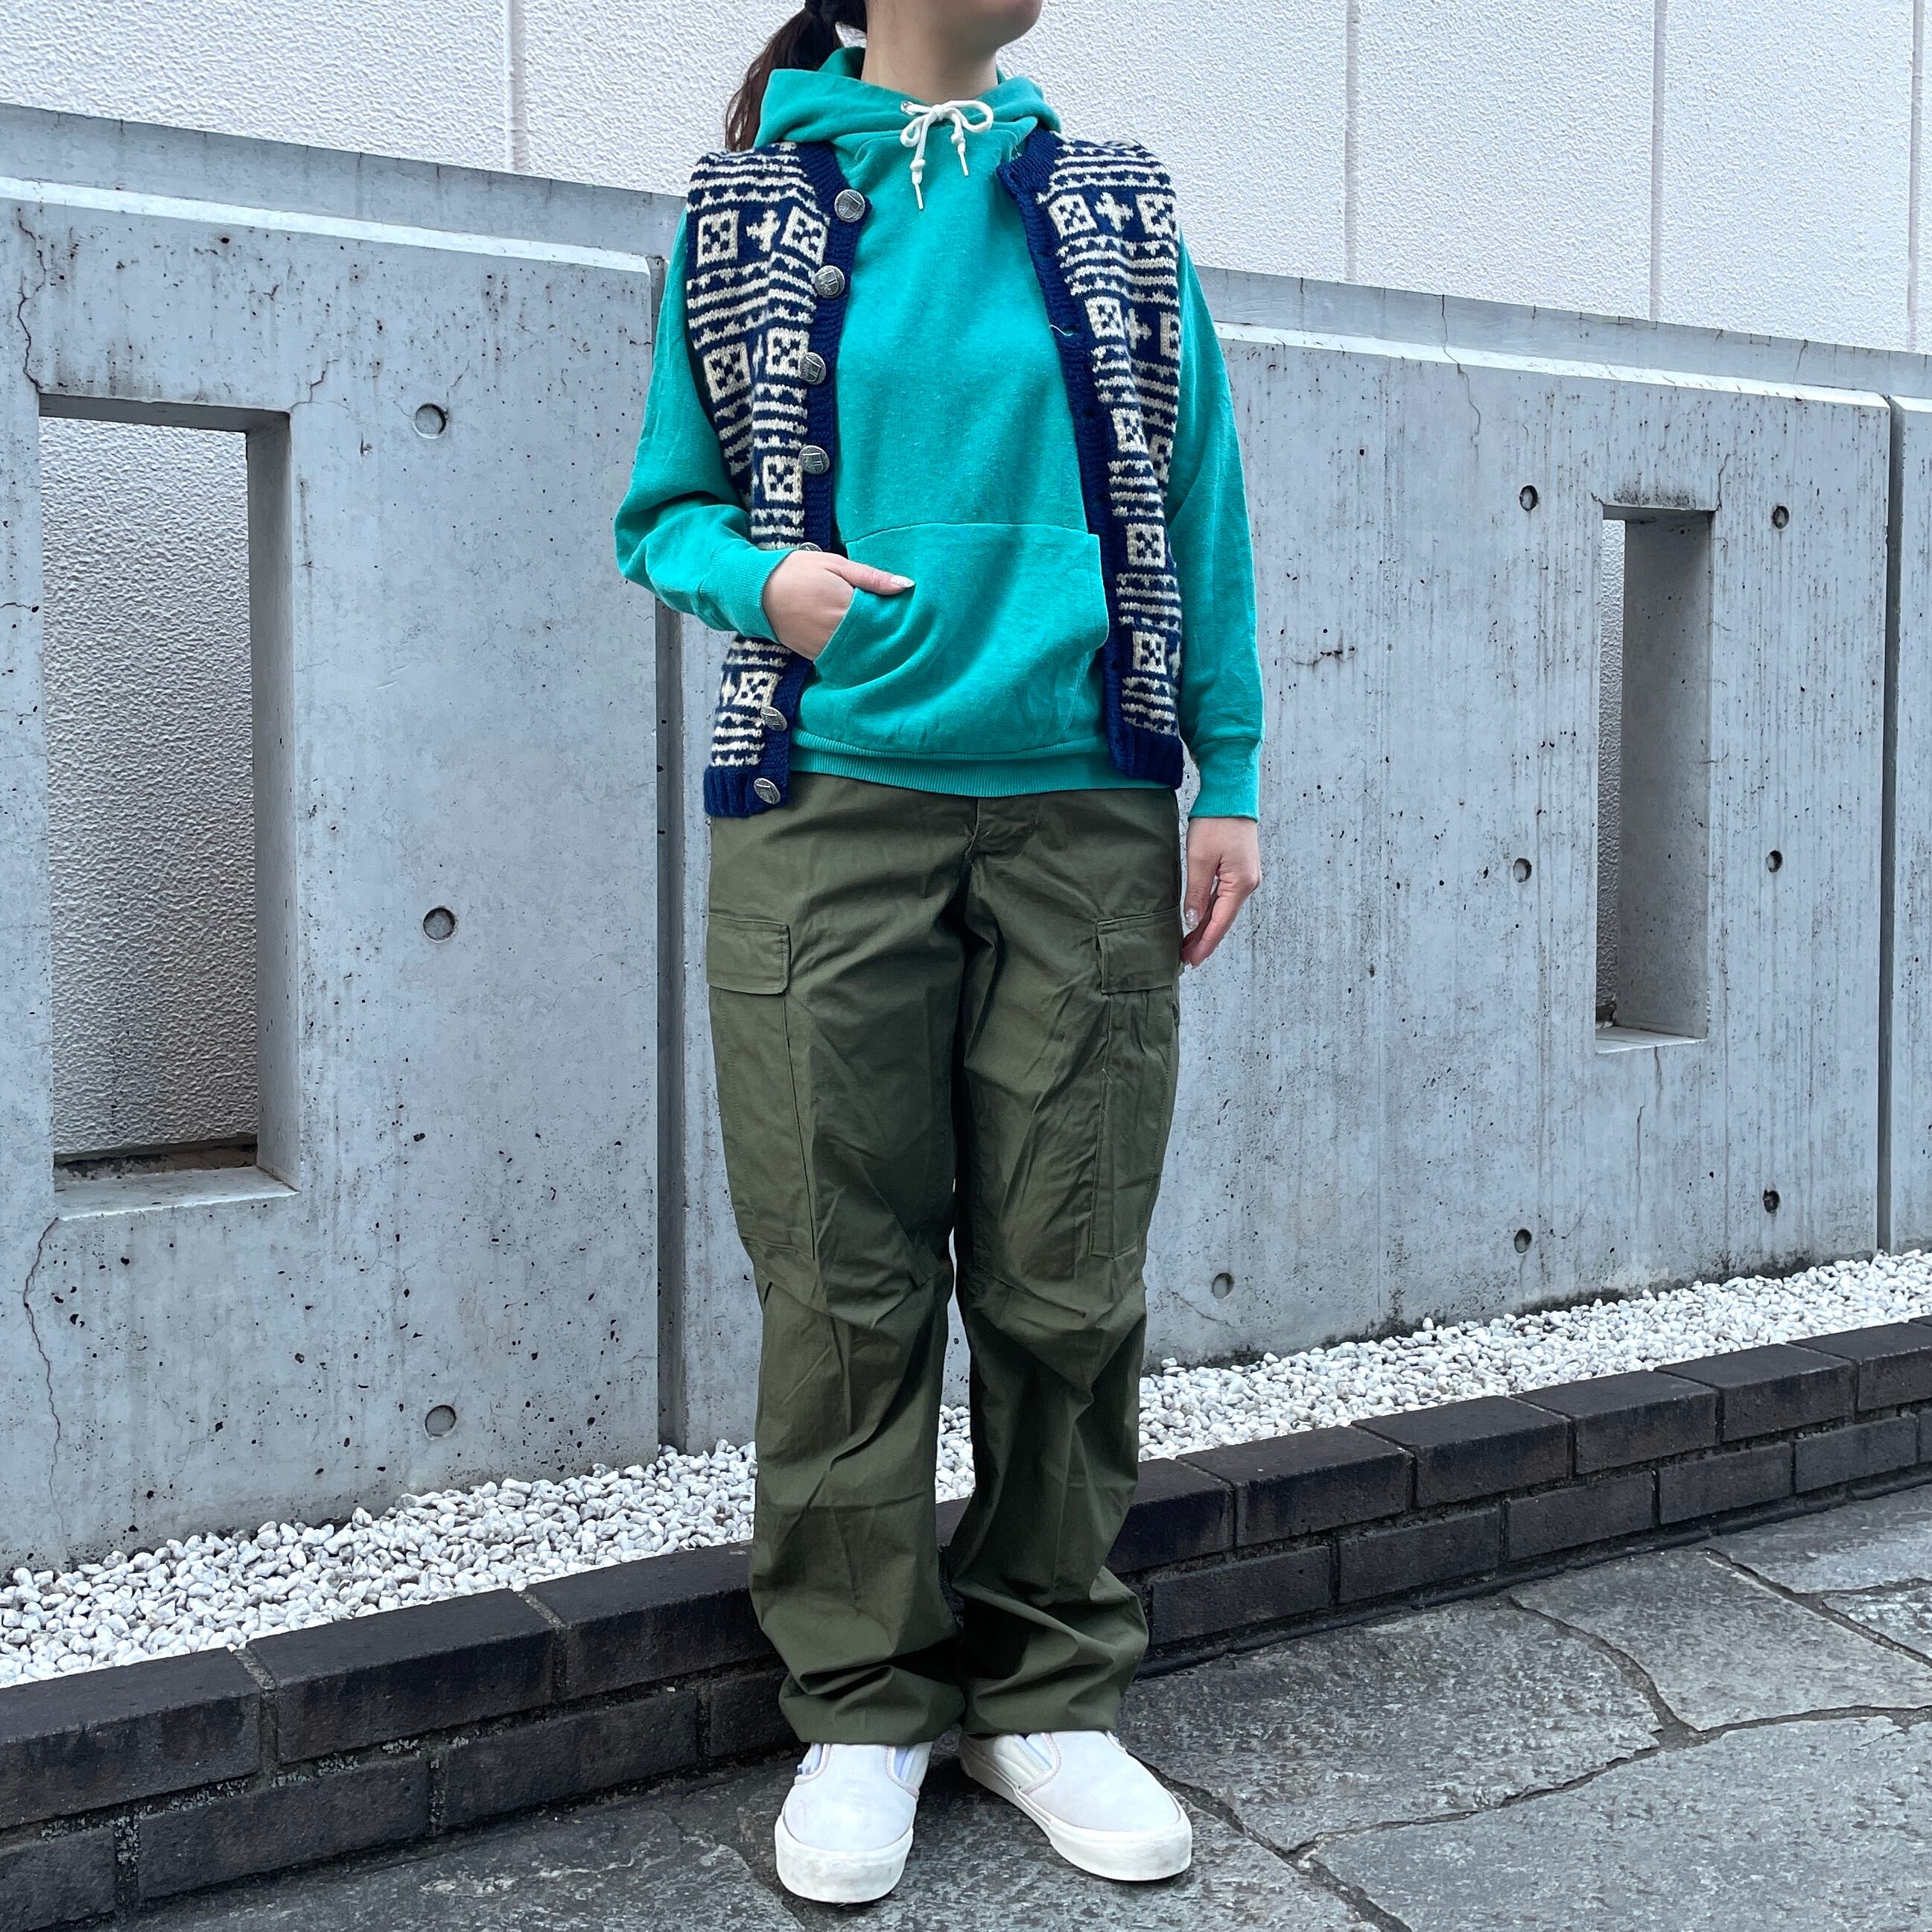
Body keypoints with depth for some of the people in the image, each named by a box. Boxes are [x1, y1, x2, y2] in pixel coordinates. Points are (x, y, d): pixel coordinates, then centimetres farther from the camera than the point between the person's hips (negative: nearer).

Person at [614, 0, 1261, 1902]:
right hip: (829, 814, -1)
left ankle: (1049, 1689, 22)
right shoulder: (747, 211, 8)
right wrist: (761, 577, -10)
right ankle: (863, 1704, 19)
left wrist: (1229, 777, 4)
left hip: (1082, 818, 1)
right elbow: (662, 511, 12)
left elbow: (1197, 502, 10)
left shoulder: (1115, 208, 11)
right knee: (846, 1284, 2)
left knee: (1067, 1283, 5)